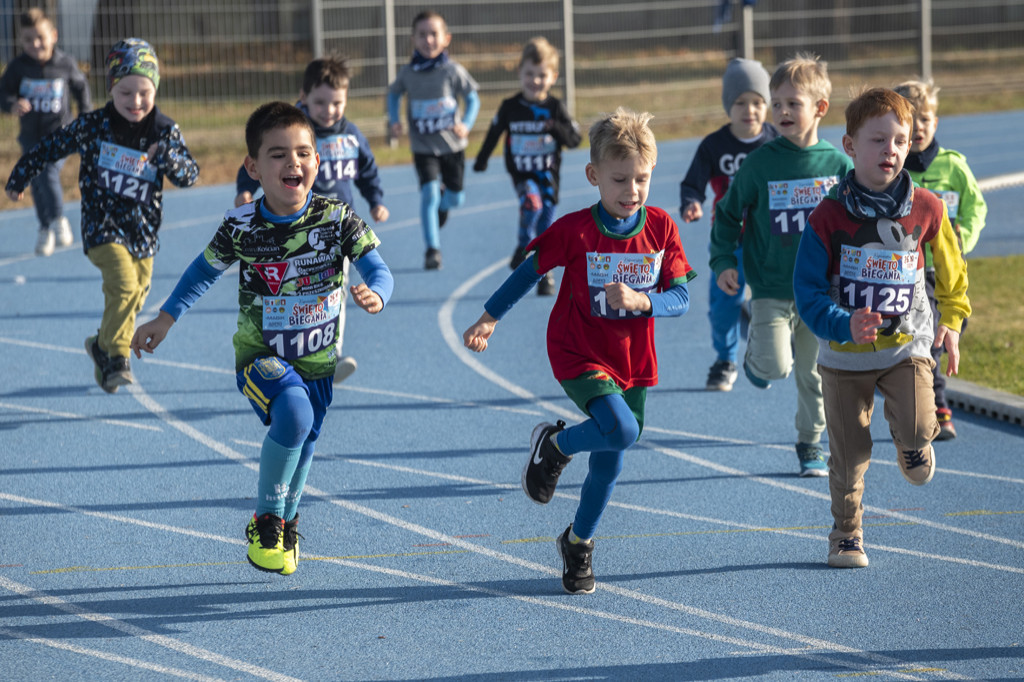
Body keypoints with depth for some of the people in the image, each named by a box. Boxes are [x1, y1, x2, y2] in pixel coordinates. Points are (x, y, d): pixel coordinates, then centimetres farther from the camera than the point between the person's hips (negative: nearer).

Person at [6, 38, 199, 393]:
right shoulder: (92, 126, -7)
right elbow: (53, 147, 7)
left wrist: (168, 157, -29)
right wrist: (20, 177, 16)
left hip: (144, 230, 3)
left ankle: (103, 346, 35)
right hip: (103, 226, -3)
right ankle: (115, 356, -10)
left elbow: (190, 175, -7)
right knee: (123, 284, -22)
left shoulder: (166, 131, -3)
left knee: (136, 296, 10)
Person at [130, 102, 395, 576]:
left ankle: (286, 525, 48)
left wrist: (374, 294, -40)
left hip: (317, 359, 3)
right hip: (260, 355, -3)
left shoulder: (336, 219, -13)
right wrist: (165, 320, 8)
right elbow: (205, 270, 6)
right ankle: (264, 521, -11)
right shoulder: (241, 226, -13)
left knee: (301, 448, 16)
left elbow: (377, 269, -16)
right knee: (293, 414, -31)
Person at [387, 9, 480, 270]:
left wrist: (466, 125, -18)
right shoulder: (408, 72, -6)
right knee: (428, 193, -15)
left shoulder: (452, 70, -11)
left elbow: (472, 98, -3)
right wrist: (393, 121, -1)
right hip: (423, 147, -1)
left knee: (455, 198, 10)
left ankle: (442, 202, 48)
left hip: (452, 144, 1)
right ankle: (432, 249, -8)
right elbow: (393, 93, 13)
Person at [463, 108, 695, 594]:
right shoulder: (575, 231, -15)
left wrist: (640, 301, -25)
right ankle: (554, 445, 3)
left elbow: (680, 299, -6)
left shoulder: (661, 229, -7)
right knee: (622, 430, -28)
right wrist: (490, 318, 4)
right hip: (578, 354, -4)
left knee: (609, 463, 10)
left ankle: (578, 543, 35)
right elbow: (530, 271, -1)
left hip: (633, 361, 4)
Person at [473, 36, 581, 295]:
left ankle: (545, 272, 19)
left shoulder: (555, 108, -5)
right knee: (532, 202, -29)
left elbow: (575, 140, -7)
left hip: (548, 174, 1)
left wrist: (558, 129, -26)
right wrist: (481, 160, 15)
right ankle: (523, 246, -5)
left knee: (546, 226, 2)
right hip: (521, 174, -1)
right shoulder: (510, 108, -3)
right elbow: (494, 133, 12)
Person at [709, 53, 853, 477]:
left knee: (813, 372, 8)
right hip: (770, 288, -2)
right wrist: (723, 261, -6)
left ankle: (811, 443, 27)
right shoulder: (761, 162, -6)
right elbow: (729, 213, 3)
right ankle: (755, 356, 18)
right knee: (775, 366, -17)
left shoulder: (837, 163, -2)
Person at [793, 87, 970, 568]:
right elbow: (808, 293, -12)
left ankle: (912, 446, 17)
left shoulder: (926, 210, -6)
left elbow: (950, 269, 12)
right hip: (845, 353, 0)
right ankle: (846, 534, 25)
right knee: (849, 452, 4)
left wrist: (951, 320, 6)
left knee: (917, 428, -20)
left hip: (907, 344, 0)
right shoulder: (829, 217, -12)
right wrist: (845, 326, -28)